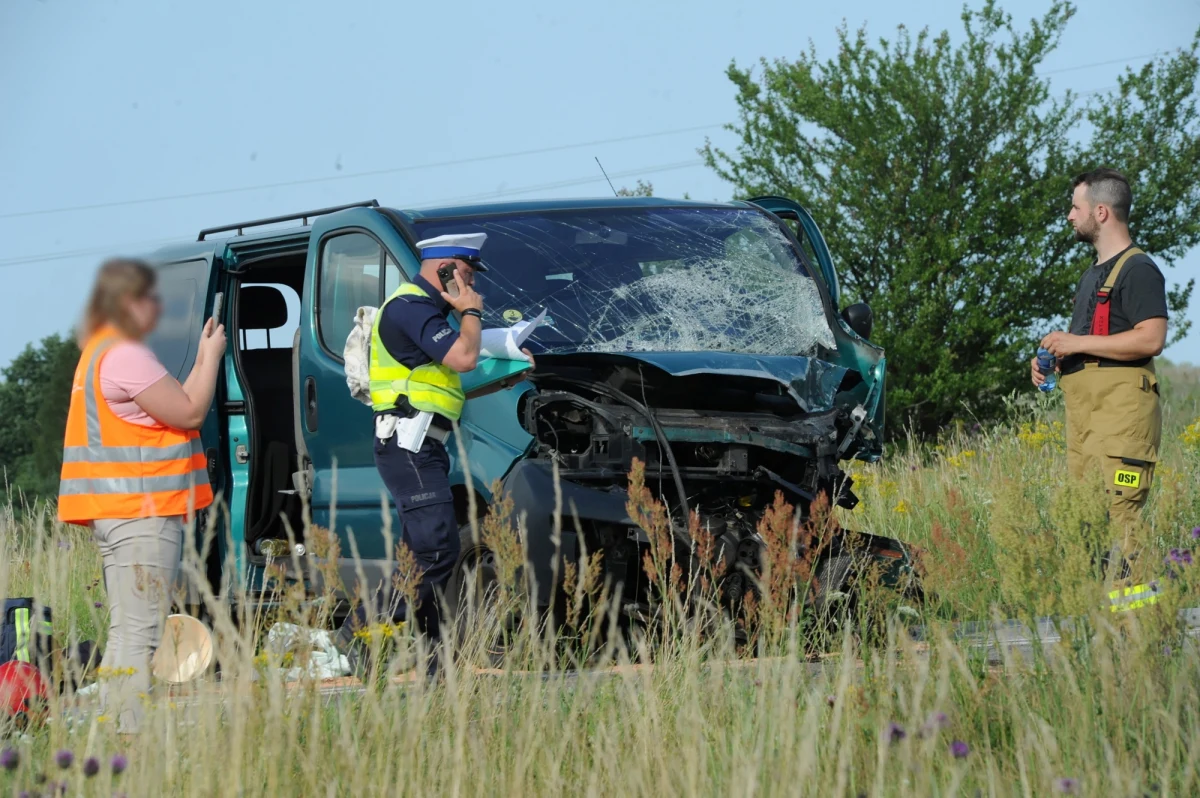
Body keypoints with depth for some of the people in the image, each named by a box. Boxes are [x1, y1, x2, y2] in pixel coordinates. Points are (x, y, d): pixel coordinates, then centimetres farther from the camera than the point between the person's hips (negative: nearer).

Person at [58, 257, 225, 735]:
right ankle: (133, 732, -16)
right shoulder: (125, 356, -15)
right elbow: (190, 413, -13)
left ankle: (117, 727, 12)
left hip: (123, 512, 11)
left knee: (127, 630, 12)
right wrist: (211, 357, -1)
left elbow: (172, 408, 19)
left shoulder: (103, 351, 19)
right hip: (139, 514, -11)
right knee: (139, 632, -13)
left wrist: (201, 360, 15)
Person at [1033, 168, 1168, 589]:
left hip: (1121, 409, -10)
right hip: (1084, 411, 10)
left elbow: (1151, 339, -19)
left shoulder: (1138, 270, -7)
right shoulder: (1093, 274, 25)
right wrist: (1053, 354, 16)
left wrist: (1077, 342, -14)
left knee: (1118, 511, -16)